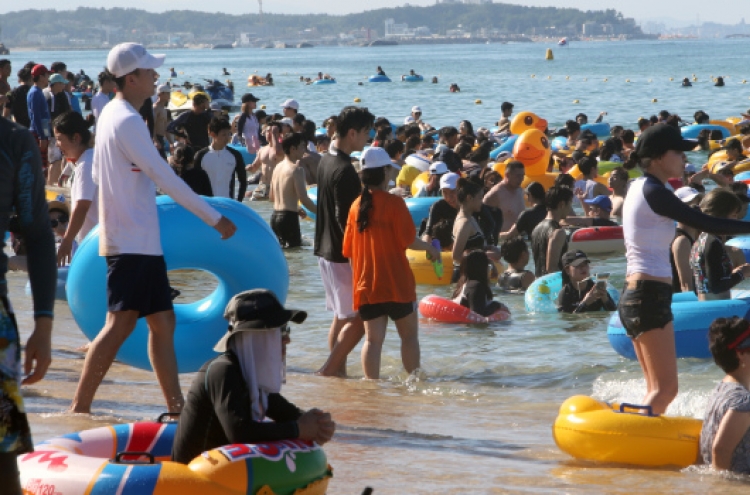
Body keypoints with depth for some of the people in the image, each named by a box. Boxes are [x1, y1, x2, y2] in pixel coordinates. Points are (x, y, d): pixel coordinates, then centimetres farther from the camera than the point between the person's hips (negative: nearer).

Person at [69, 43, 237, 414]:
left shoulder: (111, 113, 13)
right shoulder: (127, 122, -17)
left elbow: (97, 173, 22)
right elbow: (165, 178, -20)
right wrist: (215, 218, -17)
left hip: (141, 240, 10)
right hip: (131, 242, -10)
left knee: (163, 321, 11)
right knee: (121, 322, -13)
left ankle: (176, 407, 14)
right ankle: (79, 408, -13)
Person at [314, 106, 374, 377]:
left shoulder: (326, 161, 9)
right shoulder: (345, 171, -21)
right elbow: (346, 220, -23)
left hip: (325, 250, 10)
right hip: (342, 255, -10)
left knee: (341, 315, 16)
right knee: (358, 319, -4)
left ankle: (339, 370, 17)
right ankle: (328, 371, -5)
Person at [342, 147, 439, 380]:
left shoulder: (356, 206, 5)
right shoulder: (394, 203, -11)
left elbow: (348, 249, 9)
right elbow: (408, 240, -12)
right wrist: (429, 248, 6)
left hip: (366, 286, 4)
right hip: (396, 283, -4)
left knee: (373, 339, 4)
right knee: (409, 334, 9)